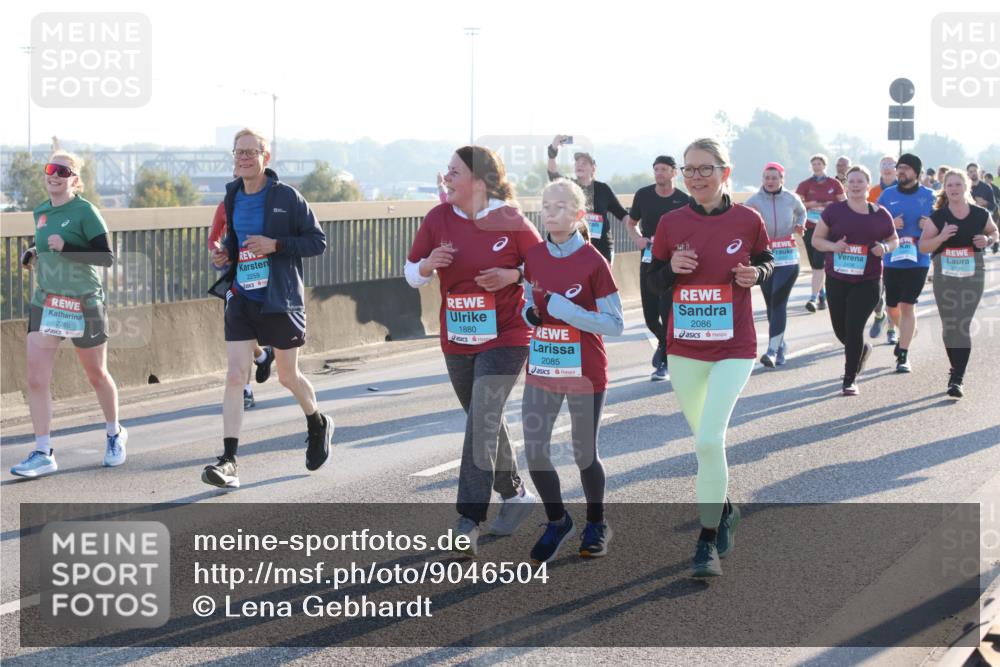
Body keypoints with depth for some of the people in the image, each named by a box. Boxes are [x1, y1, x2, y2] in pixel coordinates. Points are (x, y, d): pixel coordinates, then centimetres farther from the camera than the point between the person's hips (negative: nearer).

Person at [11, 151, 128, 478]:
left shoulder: (85, 211, -11)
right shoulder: (40, 213, 9)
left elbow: (106, 257, -17)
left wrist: (65, 248, -26)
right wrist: (33, 256, 5)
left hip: (84, 306, -5)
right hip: (45, 304, 5)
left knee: (97, 375, 12)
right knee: (36, 379, -7)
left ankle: (115, 434, 35)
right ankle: (43, 453, -3)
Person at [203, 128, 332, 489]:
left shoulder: (286, 196, -8)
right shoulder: (233, 197, 8)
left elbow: (317, 241, -8)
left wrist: (275, 245, -21)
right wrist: (226, 254, 2)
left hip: (280, 300, -4)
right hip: (241, 297, 4)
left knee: (288, 376, 11)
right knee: (235, 375, -8)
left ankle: (318, 424, 42)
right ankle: (228, 462, -10)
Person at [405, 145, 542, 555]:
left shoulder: (511, 222, -9)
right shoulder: (439, 218, 1)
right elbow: (411, 274, 8)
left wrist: (512, 276, -17)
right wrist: (428, 264, -14)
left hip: (505, 337, -5)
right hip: (457, 340, 5)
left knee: (482, 422, -15)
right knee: (485, 423, 17)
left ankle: (468, 523, -16)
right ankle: (514, 494, 38)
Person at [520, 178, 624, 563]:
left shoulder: (593, 262, -14)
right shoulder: (534, 257, 1)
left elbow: (615, 325, -13)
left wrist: (564, 309, -24)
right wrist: (529, 312, -7)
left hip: (585, 373, -4)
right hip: (541, 372, 4)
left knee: (585, 456, 9)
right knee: (534, 455, 1)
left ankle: (596, 525, 33)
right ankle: (557, 522, 25)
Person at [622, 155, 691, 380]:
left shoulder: (683, 201, -5)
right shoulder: (643, 195, 2)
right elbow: (631, 222, 16)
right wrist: (637, 238, -3)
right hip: (648, 261, 3)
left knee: (667, 311, -8)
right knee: (650, 315, 6)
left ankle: (663, 363, 4)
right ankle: (664, 342, 38)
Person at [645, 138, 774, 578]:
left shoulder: (747, 220, -4)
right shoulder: (671, 223, -1)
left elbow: (765, 261, 11)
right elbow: (653, 282, 6)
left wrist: (756, 274, -11)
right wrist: (672, 268, -15)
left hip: (733, 348, -3)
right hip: (683, 349, 3)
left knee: (710, 441, -16)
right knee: (705, 441, 16)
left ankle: (708, 542, -7)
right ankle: (723, 510, 43)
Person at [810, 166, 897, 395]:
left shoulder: (880, 214, 3)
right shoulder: (834, 211, 2)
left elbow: (894, 240, 16)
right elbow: (816, 239, 6)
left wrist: (885, 248, -6)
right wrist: (833, 246, -14)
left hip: (867, 282, -2)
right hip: (837, 280, 2)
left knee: (854, 328, -10)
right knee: (840, 329, 11)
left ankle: (850, 379, 4)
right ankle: (861, 350, 45)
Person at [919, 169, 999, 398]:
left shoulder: (980, 214, -1)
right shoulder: (938, 217, -2)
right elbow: (923, 246, -1)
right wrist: (941, 237, -19)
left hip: (972, 276, -1)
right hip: (944, 276, 1)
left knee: (963, 325, -8)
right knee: (949, 326, 7)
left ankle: (957, 378, -6)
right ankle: (957, 370, 26)